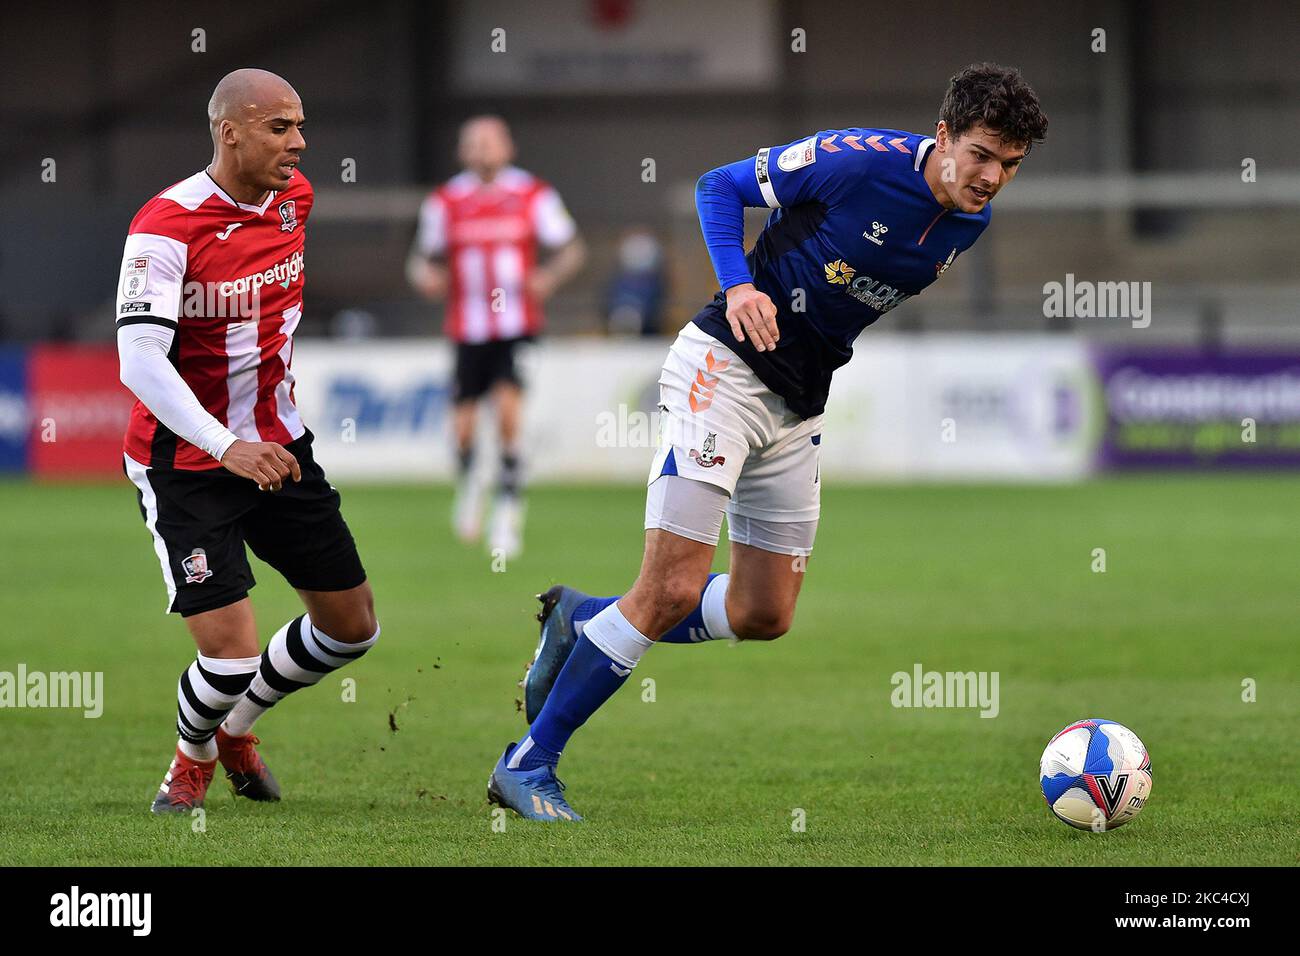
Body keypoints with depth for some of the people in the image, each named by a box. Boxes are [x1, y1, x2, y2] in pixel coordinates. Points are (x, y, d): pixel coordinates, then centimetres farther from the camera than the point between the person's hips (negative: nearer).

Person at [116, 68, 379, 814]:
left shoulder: (295, 198, -1)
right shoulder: (165, 227, -23)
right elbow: (140, 362, -32)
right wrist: (226, 447, -41)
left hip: (278, 446, 7)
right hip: (186, 465, -7)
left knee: (353, 626, 9)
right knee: (231, 654, -13)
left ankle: (237, 724, 35)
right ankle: (193, 759, 21)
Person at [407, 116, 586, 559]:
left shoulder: (534, 195, 0)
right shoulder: (445, 202, 3)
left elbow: (572, 248, 5)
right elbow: (424, 257, 12)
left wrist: (549, 276, -15)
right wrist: (425, 276, -12)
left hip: (517, 325, -2)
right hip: (467, 328, 2)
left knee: (509, 402, -20)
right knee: (463, 426, -1)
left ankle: (508, 507, -11)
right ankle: (467, 484, 33)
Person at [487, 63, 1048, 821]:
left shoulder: (970, 223, 3)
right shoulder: (863, 160, -18)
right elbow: (720, 186, -7)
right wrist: (739, 286, -20)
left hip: (799, 409, 8)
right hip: (727, 366, -8)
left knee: (766, 615, 8)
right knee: (674, 590, -15)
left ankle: (583, 623, 28)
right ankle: (528, 766, -6)